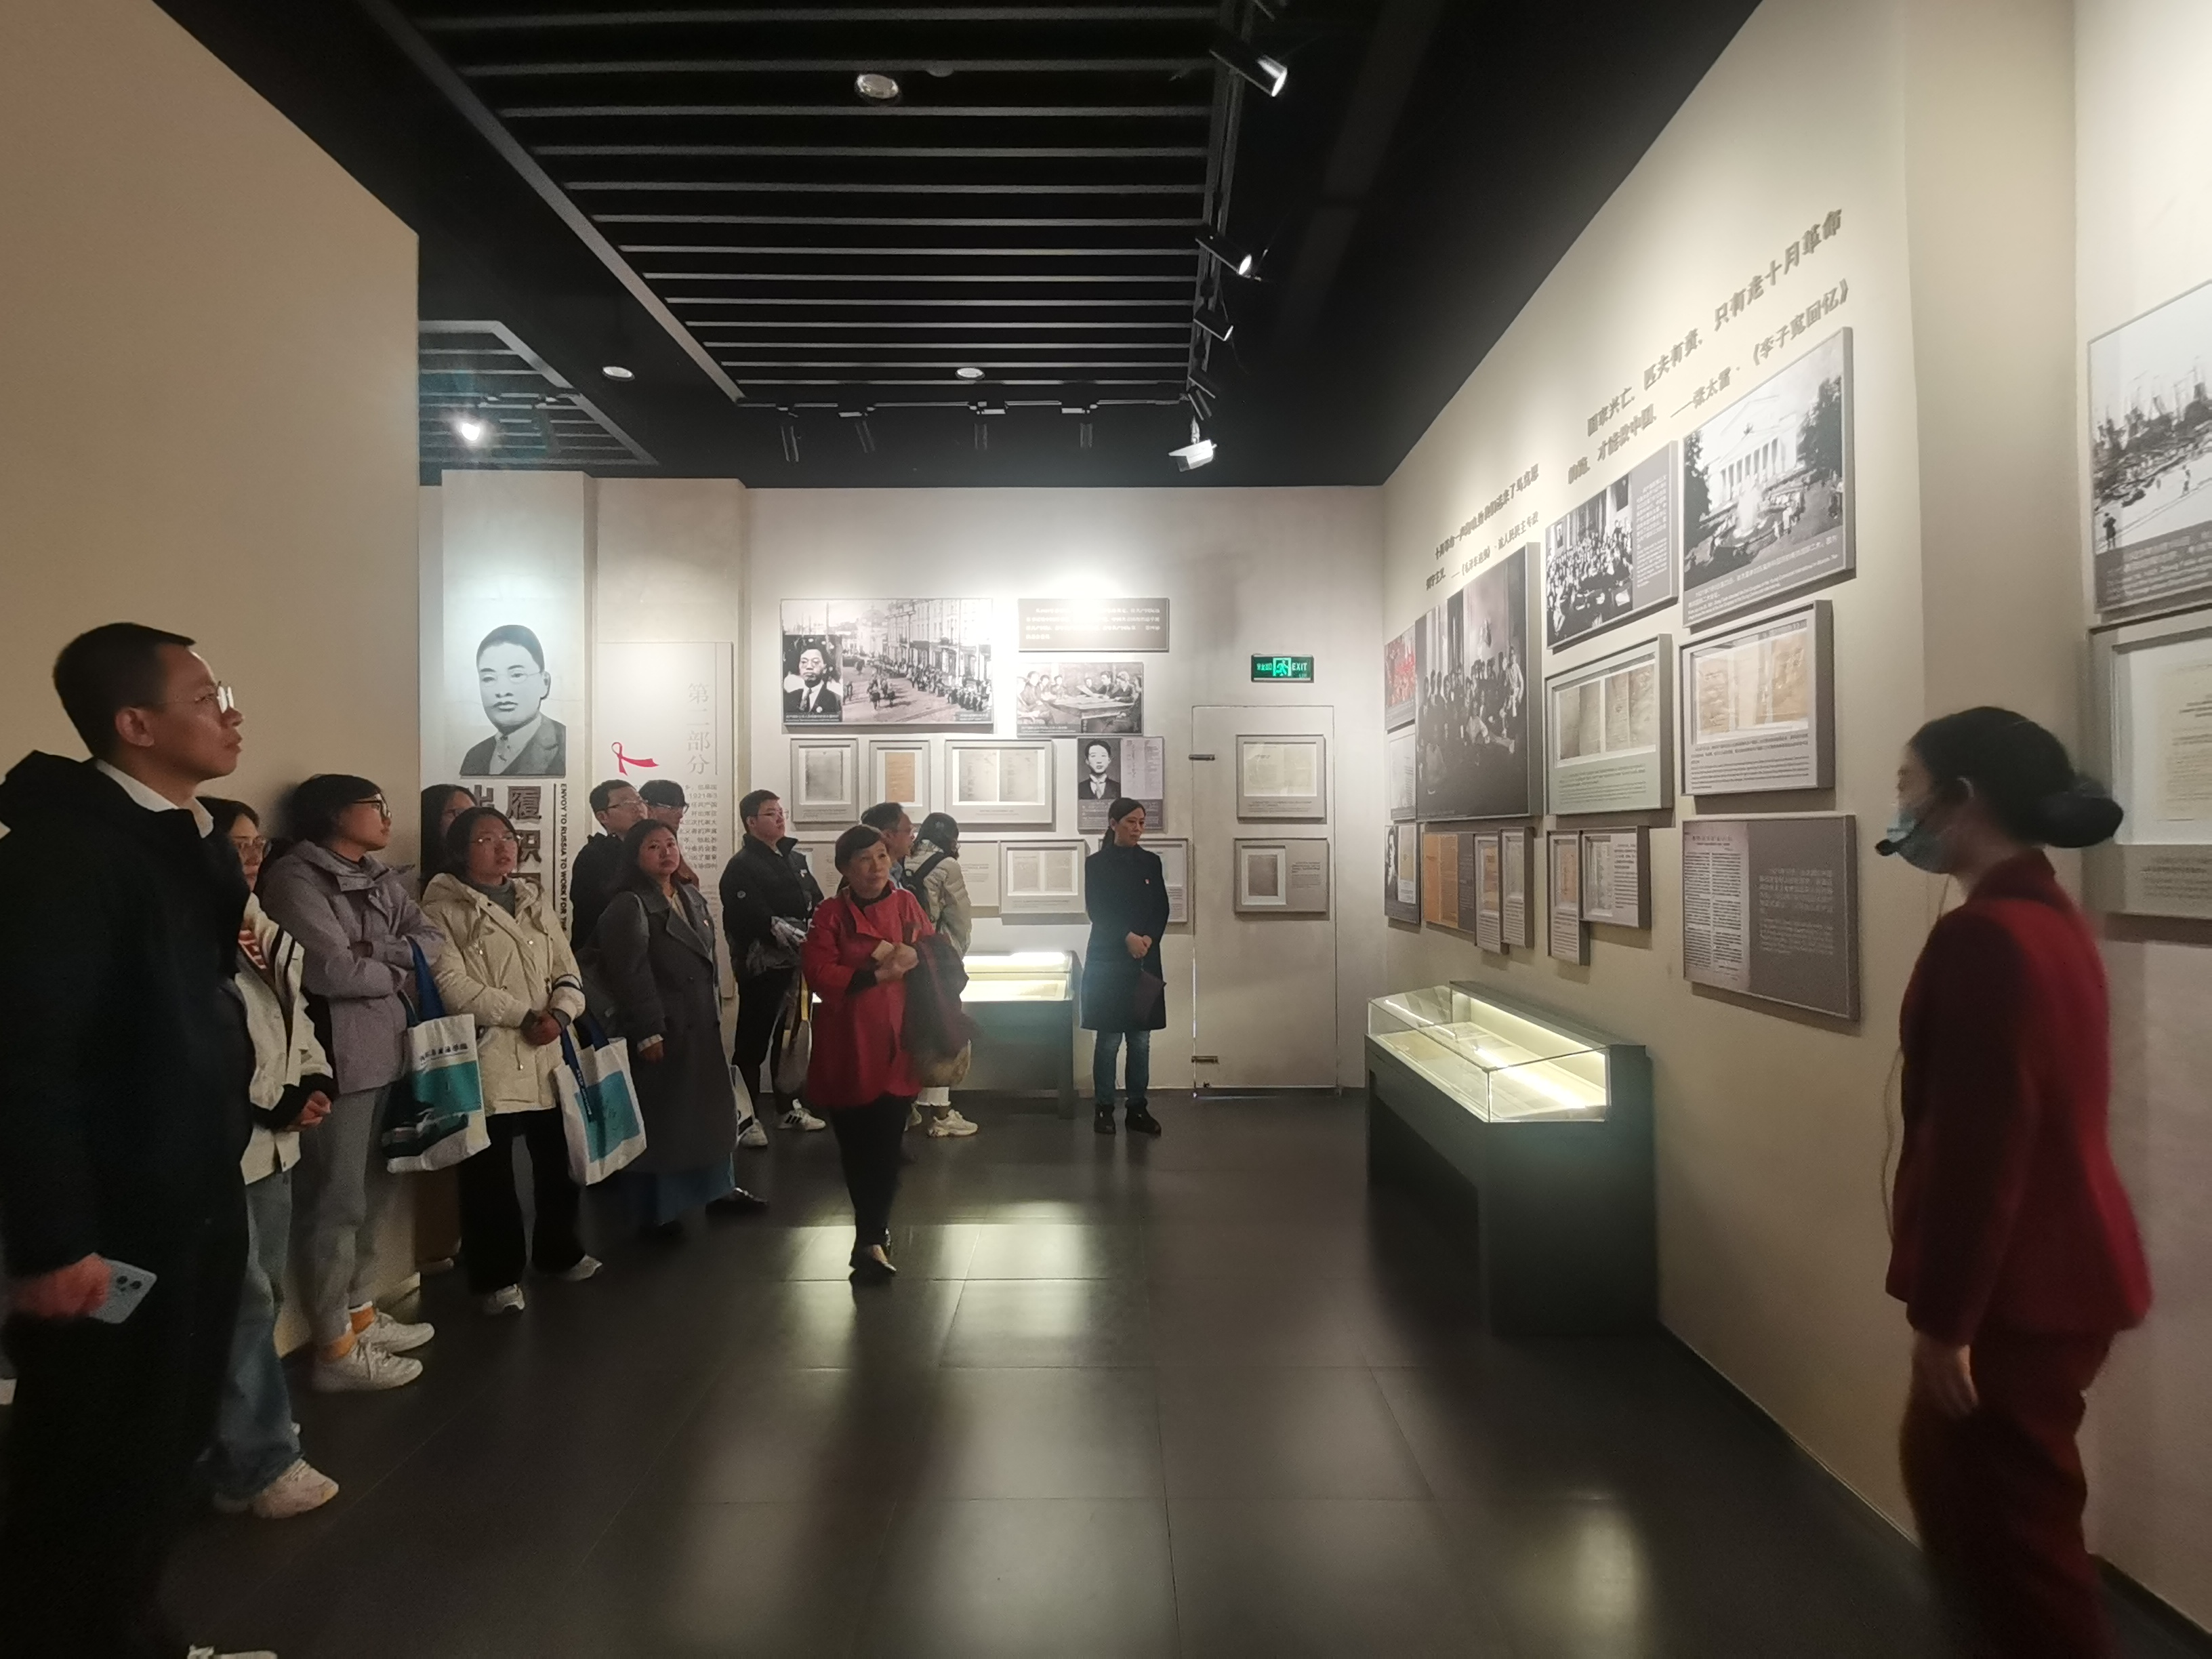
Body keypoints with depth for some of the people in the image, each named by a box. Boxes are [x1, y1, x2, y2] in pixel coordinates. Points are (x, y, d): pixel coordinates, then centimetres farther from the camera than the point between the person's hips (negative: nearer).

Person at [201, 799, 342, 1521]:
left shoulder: (262, 930, 13)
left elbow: (295, 1016, 19)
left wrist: (312, 1083, 4)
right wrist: (273, 1105, -18)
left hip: (271, 1139, 9)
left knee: (264, 1291, 17)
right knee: (245, 1301, -3)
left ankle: (243, 1422, 31)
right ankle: (258, 1463, 8)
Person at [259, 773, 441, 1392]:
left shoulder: (381, 877, 14)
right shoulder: (296, 878, -11)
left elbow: (433, 940, 7)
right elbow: (333, 971, -20)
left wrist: (376, 952, -11)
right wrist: (400, 967, -3)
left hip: (388, 1052, 8)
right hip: (338, 1057, -8)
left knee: (371, 1193, 16)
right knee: (338, 1201, -1)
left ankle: (362, 1315, 30)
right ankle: (335, 1352, 9)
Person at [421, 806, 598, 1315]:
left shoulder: (534, 904, 15)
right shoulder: (442, 910, -5)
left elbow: (569, 974, 10)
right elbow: (453, 987, -17)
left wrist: (558, 1014, -11)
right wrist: (525, 1015, -17)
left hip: (548, 1058, 6)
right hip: (486, 1062, -6)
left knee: (559, 1162, 15)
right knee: (490, 1175, 3)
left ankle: (558, 1251, 34)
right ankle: (496, 1276, 19)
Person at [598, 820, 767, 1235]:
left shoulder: (692, 898, 13)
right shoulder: (629, 906, -12)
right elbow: (630, 975, -18)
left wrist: (716, 1008, 17)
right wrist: (647, 1033, -21)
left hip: (703, 1023, 8)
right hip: (662, 1029, -8)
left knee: (711, 1105, 16)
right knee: (660, 1116, 0)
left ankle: (717, 1186, 31)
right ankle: (656, 1209, 11)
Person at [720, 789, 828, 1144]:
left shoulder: (795, 859, 14)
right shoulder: (742, 867, -9)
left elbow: (817, 905, 12)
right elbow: (757, 920, -20)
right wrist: (801, 940, -22)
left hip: (794, 965, 7)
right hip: (761, 966, -7)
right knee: (753, 1039, 1)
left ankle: (787, 1107, 29)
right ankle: (747, 1116, 9)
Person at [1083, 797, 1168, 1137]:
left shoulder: (1151, 862, 11)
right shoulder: (1096, 863, 1)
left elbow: (1162, 909, 7)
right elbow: (1097, 911, -6)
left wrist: (1148, 939, -10)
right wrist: (1127, 938, -17)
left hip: (1146, 961, 3)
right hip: (1108, 961, -3)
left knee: (1141, 1040, 4)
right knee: (1109, 1040, -1)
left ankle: (1138, 1109, 11)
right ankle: (1103, 1109, 8)